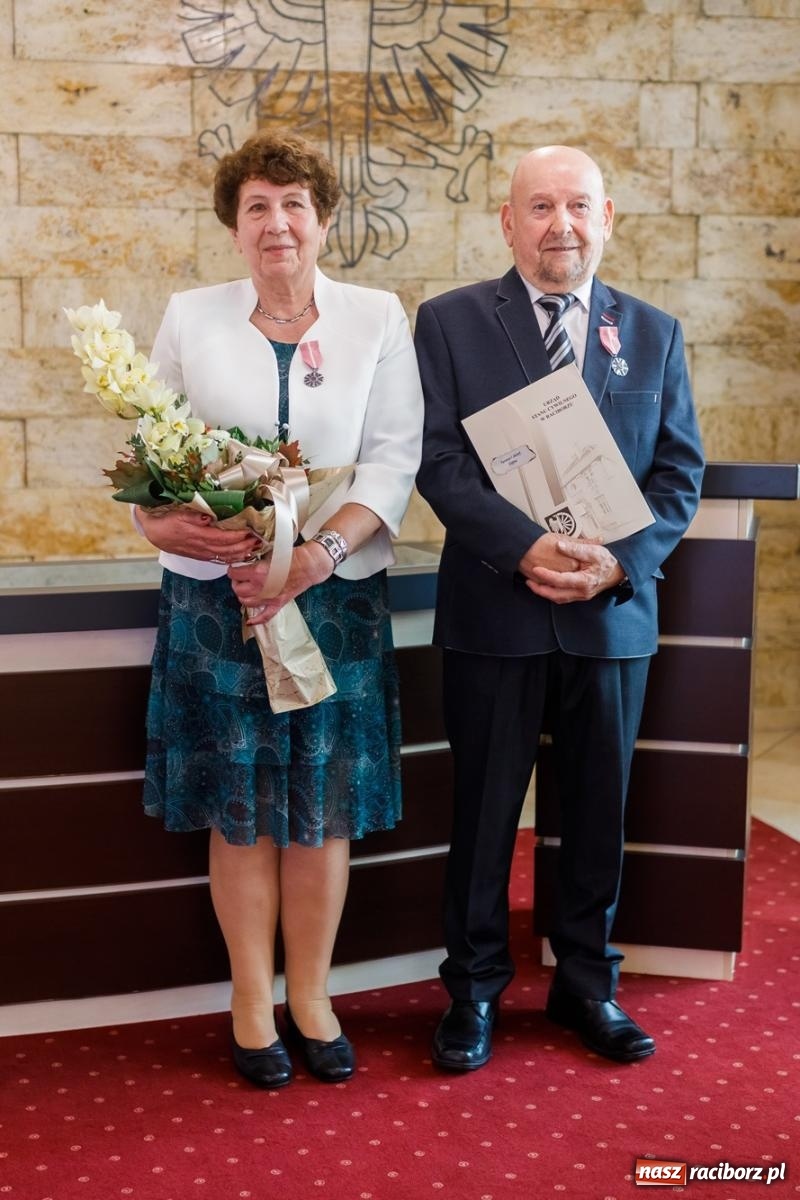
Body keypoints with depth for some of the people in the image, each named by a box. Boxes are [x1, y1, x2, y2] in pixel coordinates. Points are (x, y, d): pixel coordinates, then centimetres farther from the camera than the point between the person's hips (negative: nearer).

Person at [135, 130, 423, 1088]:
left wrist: (320, 553, -17)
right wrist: (162, 521, -18)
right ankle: (252, 1003, 21)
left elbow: (394, 457, -3)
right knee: (237, 807, 6)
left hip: (337, 595, 0)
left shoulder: (376, 319, 4)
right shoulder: (189, 318, 6)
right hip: (214, 595, 0)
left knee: (323, 808, 6)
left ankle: (310, 999, 22)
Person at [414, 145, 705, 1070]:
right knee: (484, 811, 8)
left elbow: (679, 470, 4)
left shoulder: (654, 334, 8)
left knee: (597, 810, 13)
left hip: (612, 614, 3)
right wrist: (526, 547, -21)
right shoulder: (450, 323, 0)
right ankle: (474, 987, 24)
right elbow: (439, 460, -8)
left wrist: (620, 560, -13)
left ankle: (586, 985, 30)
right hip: (495, 611, -2)